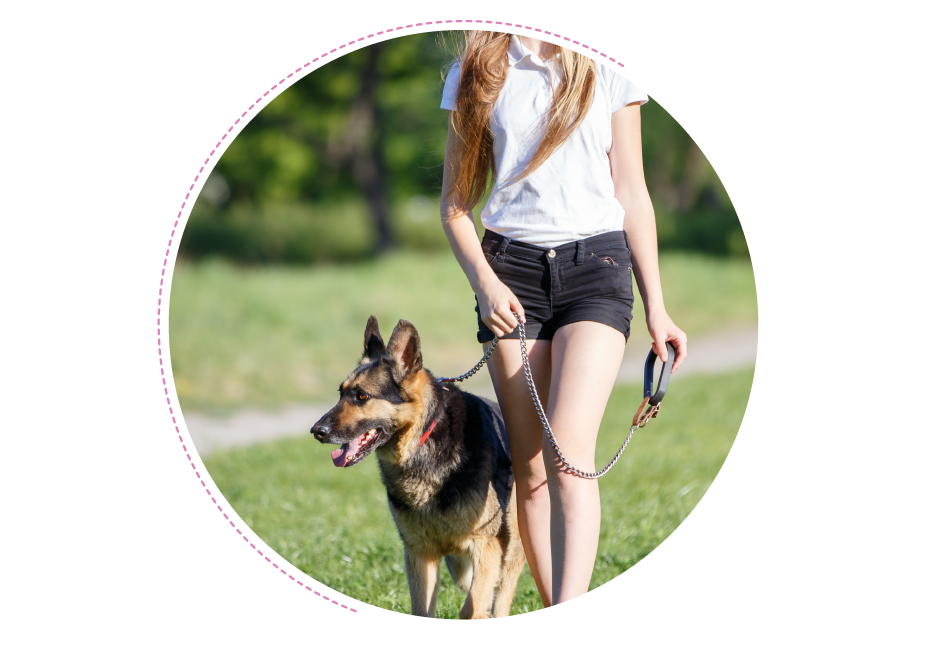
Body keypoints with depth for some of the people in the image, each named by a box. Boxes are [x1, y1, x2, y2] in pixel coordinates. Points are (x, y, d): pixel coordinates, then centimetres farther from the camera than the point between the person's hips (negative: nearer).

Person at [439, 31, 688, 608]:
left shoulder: (608, 70, 8)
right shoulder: (478, 74, 10)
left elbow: (634, 196, 10)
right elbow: (456, 202, 12)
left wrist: (656, 307, 7)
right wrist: (484, 282, -6)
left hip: (596, 263, -2)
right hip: (511, 268, 2)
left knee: (569, 447, -19)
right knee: (529, 462, -1)